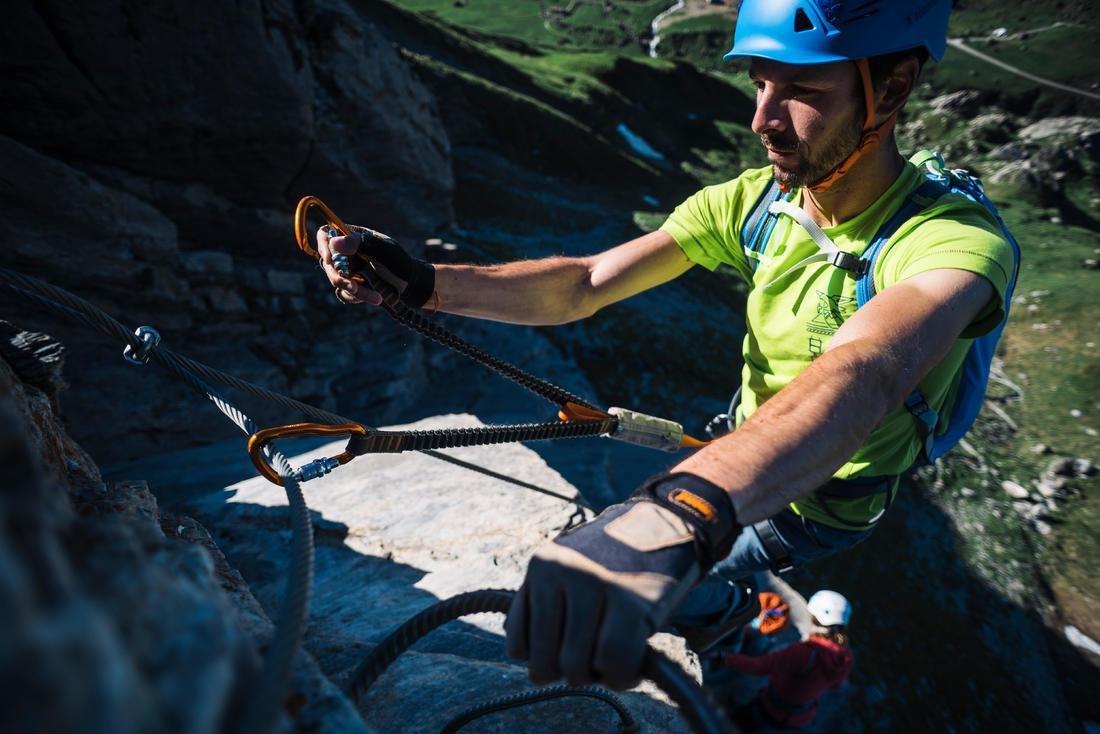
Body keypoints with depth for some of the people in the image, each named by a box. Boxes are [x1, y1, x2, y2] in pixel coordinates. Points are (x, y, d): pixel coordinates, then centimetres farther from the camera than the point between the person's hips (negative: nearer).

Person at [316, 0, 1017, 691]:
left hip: (821, 503, -5)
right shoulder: (753, 201, -15)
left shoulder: (954, 240, -32)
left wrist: (684, 512, -70)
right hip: (749, 457, 5)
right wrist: (425, 283, -34)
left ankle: (722, 612, 32)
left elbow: (860, 376, -53)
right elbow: (585, 283, -21)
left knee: (629, 590, -2)